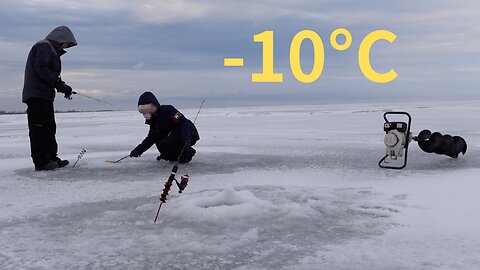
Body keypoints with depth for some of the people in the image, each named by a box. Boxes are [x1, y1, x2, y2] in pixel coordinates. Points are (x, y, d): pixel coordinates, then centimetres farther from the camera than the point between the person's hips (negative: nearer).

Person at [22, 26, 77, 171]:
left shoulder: (52, 50, 25)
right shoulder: (44, 46, -6)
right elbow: (40, 68, -19)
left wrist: (62, 86, 8)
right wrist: (59, 84, -21)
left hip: (45, 95, 11)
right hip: (37, 95, -11)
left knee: (49, 128, 13)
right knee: (39, 128, -9)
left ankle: (52, 159, 19)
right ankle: (41, 162, -9)